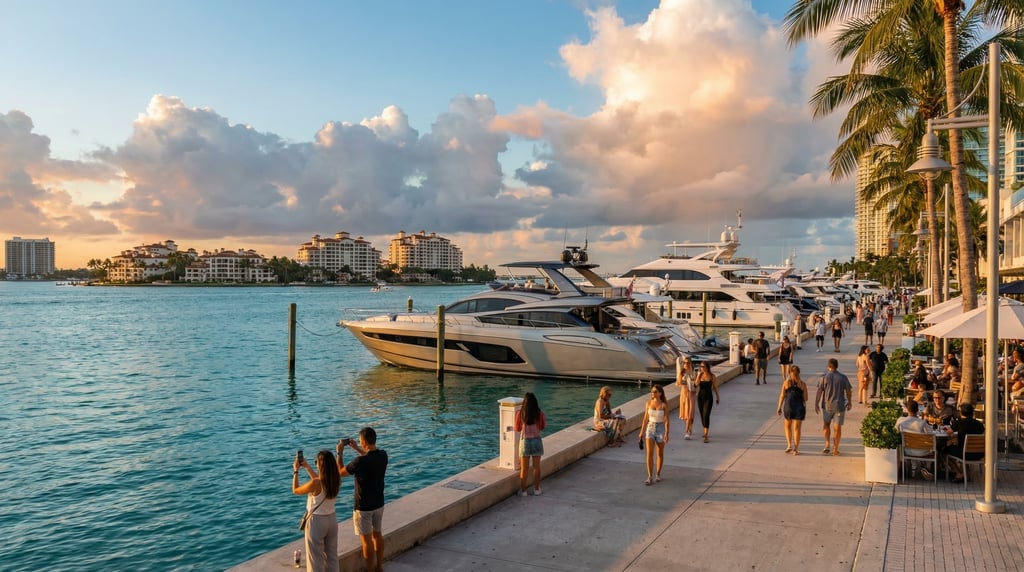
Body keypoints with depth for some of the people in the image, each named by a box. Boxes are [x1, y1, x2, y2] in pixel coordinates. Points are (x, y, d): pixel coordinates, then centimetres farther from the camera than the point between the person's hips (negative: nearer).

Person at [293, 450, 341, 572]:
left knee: (316, 558, 9)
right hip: (332, 519, 6)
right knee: (331, 555, 18)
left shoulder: (315, 483, -25)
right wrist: (307, 467, 17)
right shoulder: (336, 481, -7)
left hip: (316, 521, -6)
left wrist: (295, 471, 1)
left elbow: (295, 490, -9)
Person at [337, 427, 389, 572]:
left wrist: (340, 452, -3)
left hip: (364, 507, -7)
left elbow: (340, 472, -13)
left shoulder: (360, 461, -28)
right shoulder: (383, 455, -8)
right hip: (379, 504, 7)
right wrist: (356, 448, 18)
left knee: (366, 540, 6)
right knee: (378, 535, 20)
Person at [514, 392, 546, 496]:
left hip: (525, 441, -1)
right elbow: (542, 427, 5)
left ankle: (523, 490, 13)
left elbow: (517, 429, 1)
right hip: (536, 441, 1)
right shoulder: (539, 414, -8)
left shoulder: (520, 414, -10)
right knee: (536, 467, 12)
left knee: (524, 468, 8)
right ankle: (536, 489, 18)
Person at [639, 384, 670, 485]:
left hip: (660, 428, -2)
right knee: (649, 453, -8)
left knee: (660, 454, 12)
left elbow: (666, 420, -10)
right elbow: (645, 418, 5)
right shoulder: (649, 403, -2)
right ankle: (650, 477, -7)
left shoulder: (664, 405, -10)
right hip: (650, 428, 2)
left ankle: (658, 474, 29)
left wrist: (667, 433, -16)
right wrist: (642, 431, 6)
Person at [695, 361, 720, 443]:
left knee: (706, 416, -14)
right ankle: (705, 432, 36)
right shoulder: (700, 374, 1)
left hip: (708, 398, -4)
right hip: (700, 397, 4)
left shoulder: (712, 376, -6)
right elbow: (696, 384, -12)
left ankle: (706, 436, -17)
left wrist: (717, 398, 9)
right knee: (702, 415, 14)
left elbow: (715, 387, 3)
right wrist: (698, 375, -20)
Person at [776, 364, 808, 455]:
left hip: (788, 407, 0)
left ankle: (789, 445, 8)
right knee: (797, 428, 6)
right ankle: (796, 449, 5)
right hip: (799, 407, 0)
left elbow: (782, 396, -3)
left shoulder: (786, 382, -4)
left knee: (787, 426, 20)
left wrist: (779, 408, 6)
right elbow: (805, 398, 0)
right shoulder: (803, 384, -3)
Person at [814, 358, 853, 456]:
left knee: (826, 425, 20)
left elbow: (819, 392, -8)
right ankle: (835, 449, 9)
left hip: (827, 405, 0)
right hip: (839, 406, 0)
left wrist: (816, 404, -1)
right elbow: (849, 392, 1)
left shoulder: (824, 377, -6)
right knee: (837, 427, 7)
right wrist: (850, 403, 16)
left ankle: (827, 444, 9)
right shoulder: (843, 378, -2)